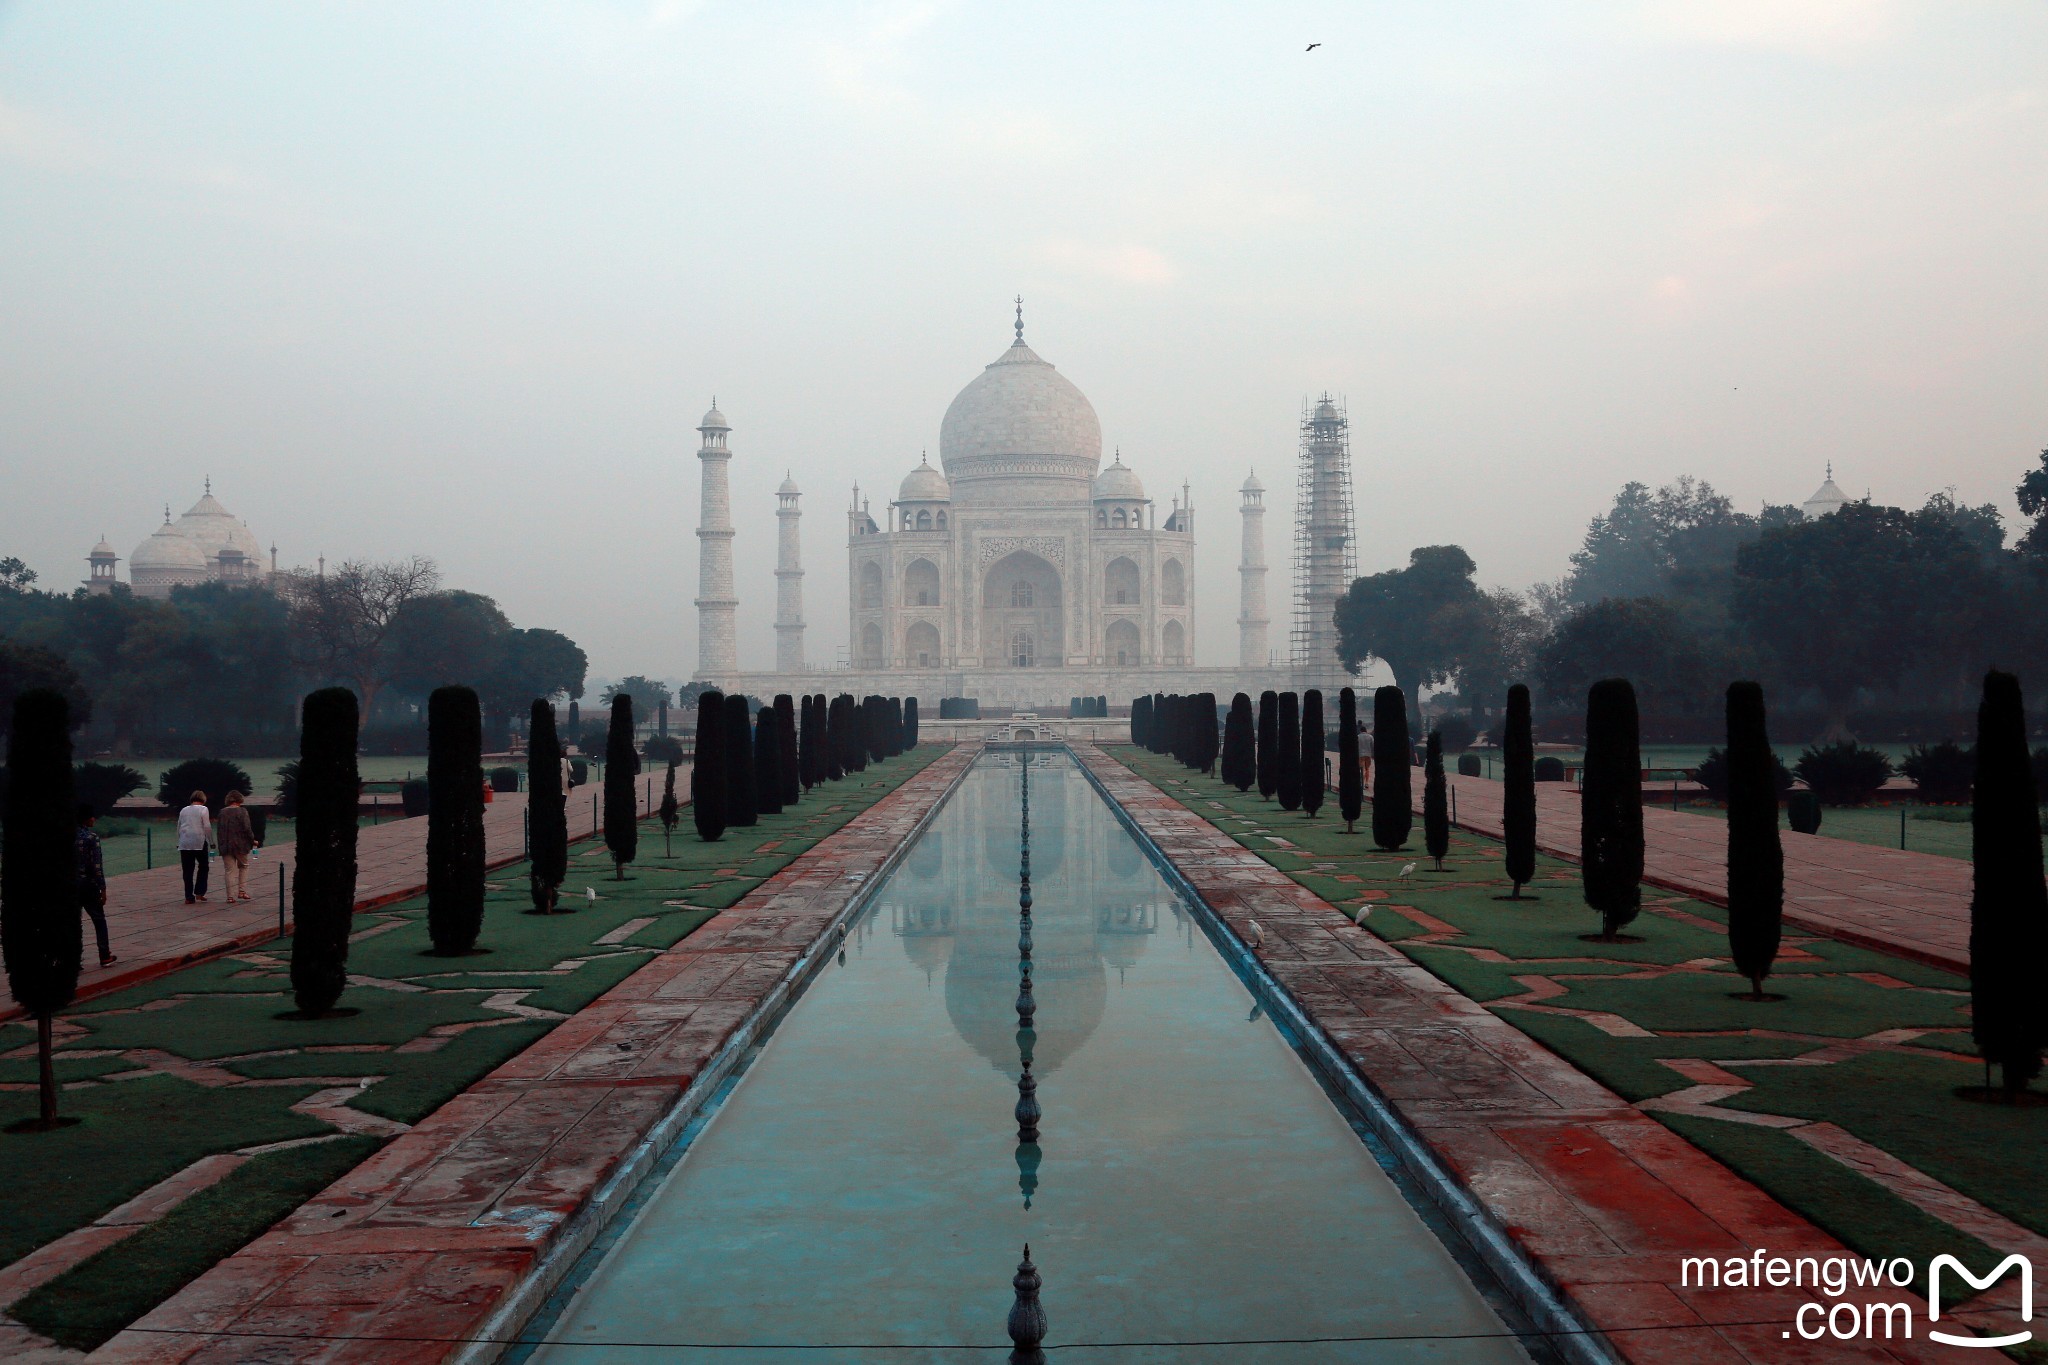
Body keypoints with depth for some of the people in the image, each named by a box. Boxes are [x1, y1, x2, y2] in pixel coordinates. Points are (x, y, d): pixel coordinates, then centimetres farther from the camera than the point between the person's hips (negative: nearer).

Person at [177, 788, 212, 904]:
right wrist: (211, 842, 2)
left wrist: (179, 843, 24)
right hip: (199, 842, -4)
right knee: (203, 867, 12)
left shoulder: (183, 810, 13)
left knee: (187, 871, 3)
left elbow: (179, 828, 16)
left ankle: (189, 897, 1)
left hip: (184, 844, 4)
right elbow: (207, 827, -6)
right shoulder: (203, 809, -2)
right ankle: (199, 892, 3)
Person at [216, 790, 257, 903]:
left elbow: (219, 830, 7)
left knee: (230, 871, 4)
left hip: (226, 846, 2)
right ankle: (242, 891, 8)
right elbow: (247, 828, -13)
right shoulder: (242, 811, -8)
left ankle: (231, 896, 0)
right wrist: (252, 841, 0)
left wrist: (220, 845, 13)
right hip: (240, 845, -2)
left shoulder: (222, 812, 4)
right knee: (243, 866, 18)